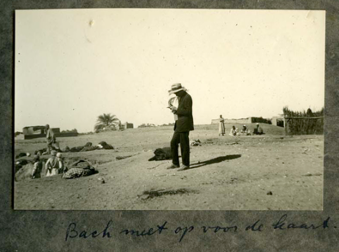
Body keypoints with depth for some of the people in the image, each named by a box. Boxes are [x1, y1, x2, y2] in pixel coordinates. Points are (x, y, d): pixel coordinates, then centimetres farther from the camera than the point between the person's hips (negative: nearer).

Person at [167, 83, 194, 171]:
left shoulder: (187, 97, -13)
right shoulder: (181, 97, 17)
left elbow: (188, 112, -19)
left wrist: (177, 109, -15)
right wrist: (176, 111, 4)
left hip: (185, 124, -10)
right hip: (180, 124, 10)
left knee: (184, 144, -4)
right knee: (173, 142, 9)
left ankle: (186, 164, 6)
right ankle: (175, 163, 16)